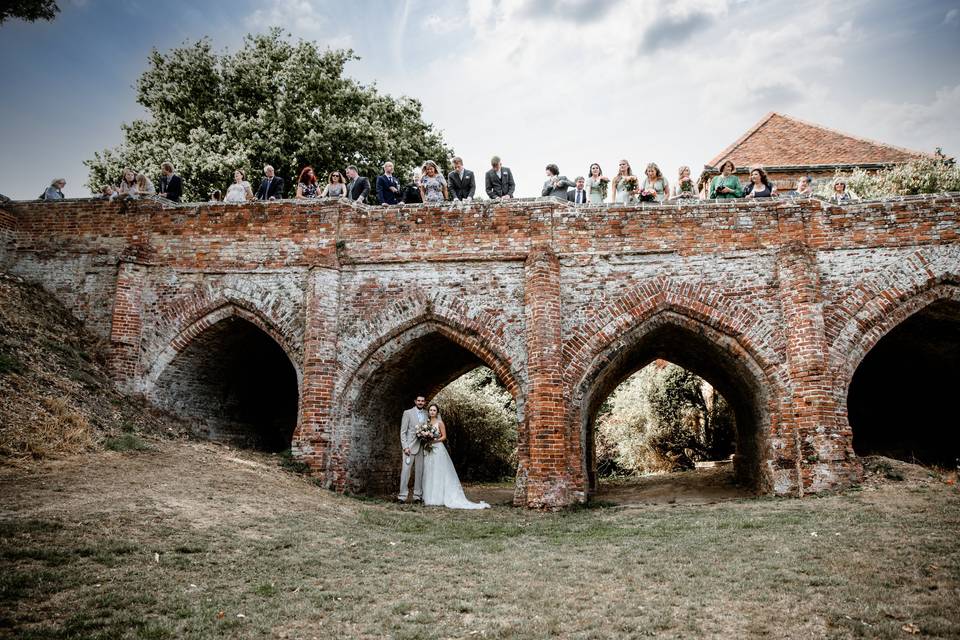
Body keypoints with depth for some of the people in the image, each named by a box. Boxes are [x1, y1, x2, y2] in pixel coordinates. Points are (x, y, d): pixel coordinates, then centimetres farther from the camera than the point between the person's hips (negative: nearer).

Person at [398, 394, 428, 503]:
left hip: (421, 447, 4)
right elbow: (403, 431, -3)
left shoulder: (426, 414, 11)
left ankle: (418, 495, 12)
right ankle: (402, 495, -4)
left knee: (419, 472, 6)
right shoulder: (408, 413, 1)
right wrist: (405, 447, -11)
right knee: (405, 471, -8)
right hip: (409, 446, -4)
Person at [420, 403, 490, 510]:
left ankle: (439, 498, -3)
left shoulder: (440, 423, -3)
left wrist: (434, 441, -17)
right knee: (428, 474, 6)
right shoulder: (427, 422, 14)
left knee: (438, 474, -6)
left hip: (438, 450, -6)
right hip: (428, 450, 6)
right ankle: (430, 498, 11)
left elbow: (444, 437, -6)